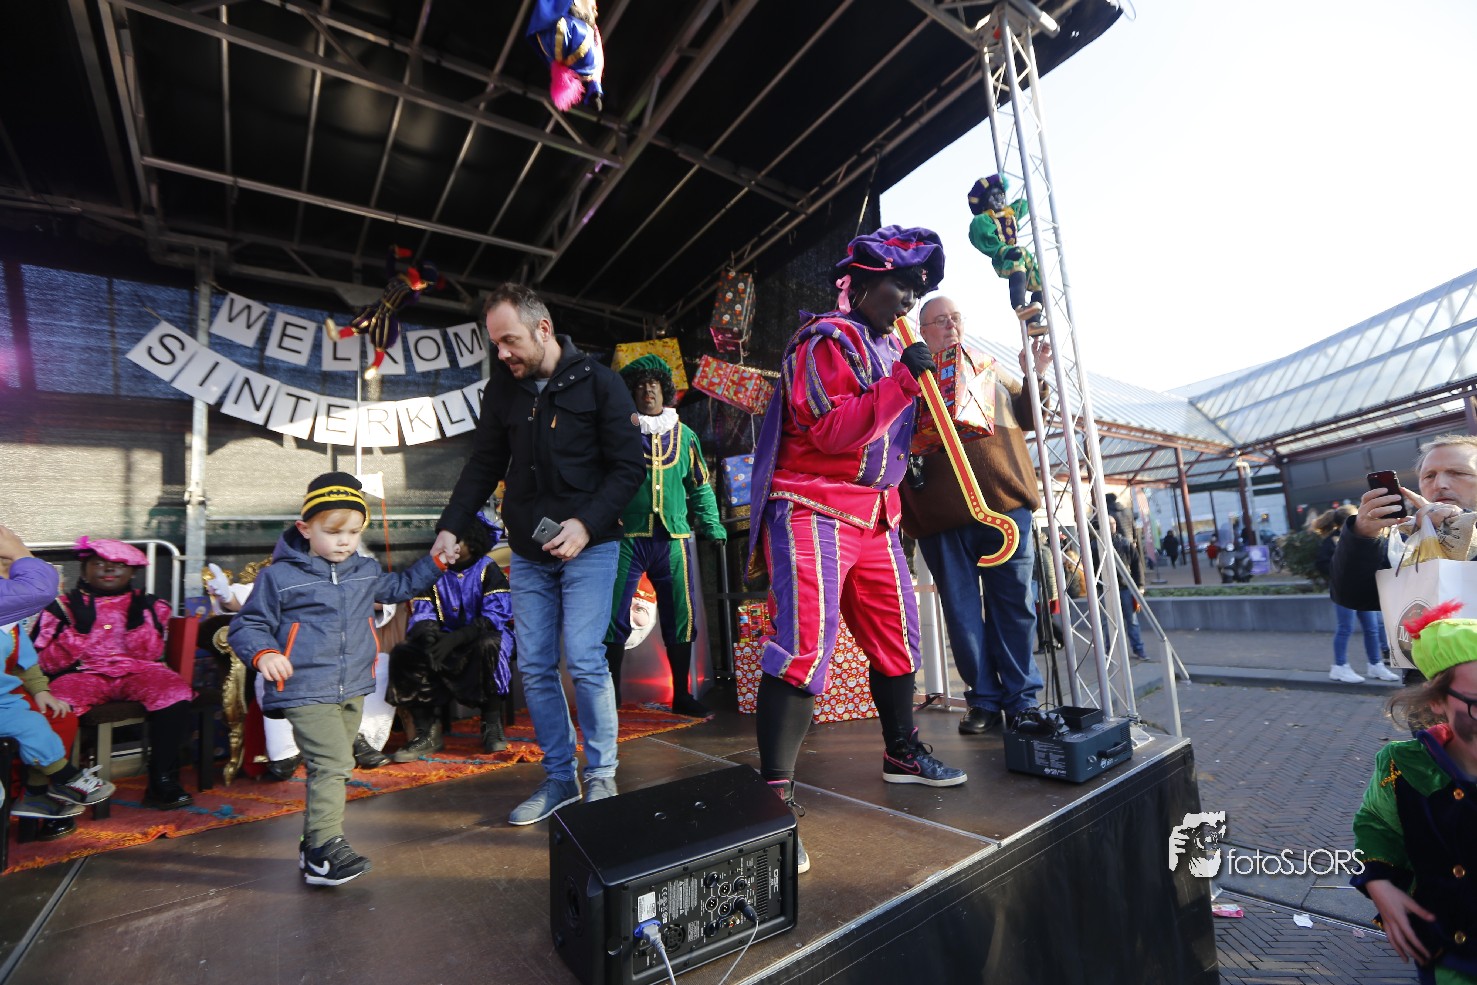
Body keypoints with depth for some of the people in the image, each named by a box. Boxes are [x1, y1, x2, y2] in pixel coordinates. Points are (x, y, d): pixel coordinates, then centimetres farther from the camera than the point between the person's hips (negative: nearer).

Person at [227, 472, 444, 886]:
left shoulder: (366, 571, 9)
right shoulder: (279, 577, -7)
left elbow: (400, 586, 27)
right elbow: (246, 625, -2)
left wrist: (433, 562, 21)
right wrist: (263, 654, -21)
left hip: (353, 689, 6)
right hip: (306, 691, -6)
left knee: (333, 766, 14)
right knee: (333, 761, -14)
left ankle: (314, 845, 28)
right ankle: (324, 850, -4)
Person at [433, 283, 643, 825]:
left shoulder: (598, 383, -7)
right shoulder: (501, 390, 8)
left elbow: (629, 465, -9)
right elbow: (484, 466, 12)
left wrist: (586, 523, -19)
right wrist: (450, 527, 1)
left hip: (588, 546, -5)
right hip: (528, 554, 5)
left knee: (585, 661, -8)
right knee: (534, 668, 7)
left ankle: (601, 777, 13)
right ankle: (559, 778, 23)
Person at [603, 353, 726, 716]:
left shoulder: (683, 435, 14)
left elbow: (700, 486, 19)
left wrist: (713, 527, 11)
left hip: (673, 539, 3)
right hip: (628, 537, -2)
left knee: (680, 617, 6)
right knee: (615, 616, -1)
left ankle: (681, 694, 20)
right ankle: (611, 694, 15)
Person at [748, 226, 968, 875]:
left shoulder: (891, 348, 20)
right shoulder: (824, 340, -8)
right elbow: (832, 431, -22)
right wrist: (904, 379, -19)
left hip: (875, 517, 9)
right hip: (813, 510, -9)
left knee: (897, 634, 16)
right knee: (805, 643, -17)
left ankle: (902, 752, 37)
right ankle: (775, 792, -8)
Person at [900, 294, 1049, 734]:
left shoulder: (989, 370, 21)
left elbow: (1027, 418, 24)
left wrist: (1034, 376, 9)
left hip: (1005, 503, 3)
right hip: (945, 513, -2)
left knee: (1014, 603, 5)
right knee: (962, 610, 5)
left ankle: (1022, 698, 18)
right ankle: (984, 701, 18)